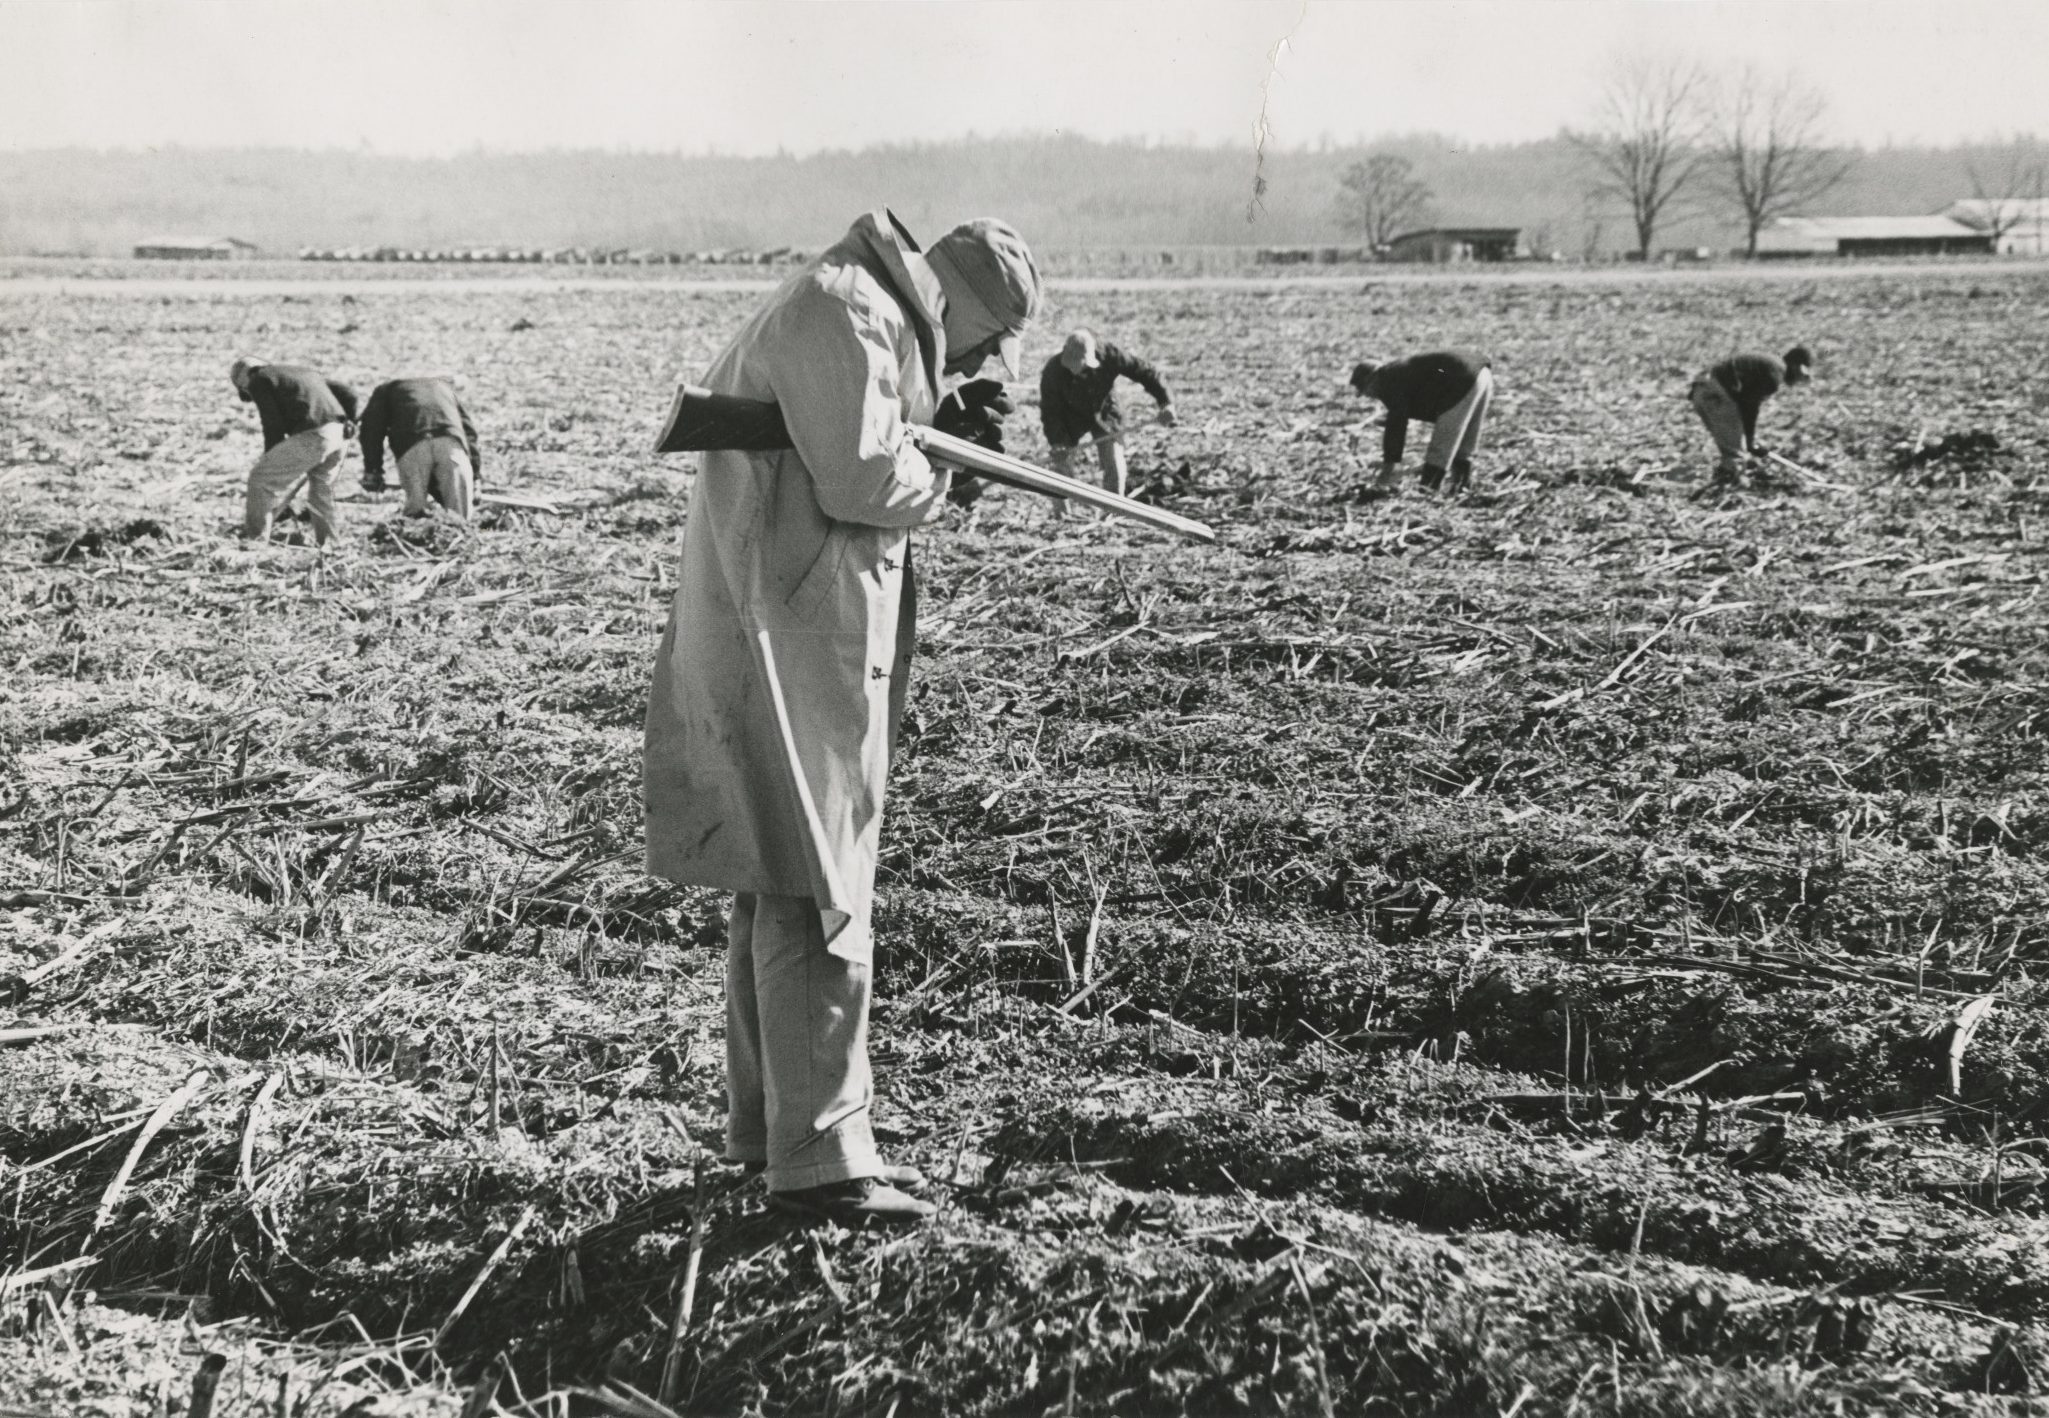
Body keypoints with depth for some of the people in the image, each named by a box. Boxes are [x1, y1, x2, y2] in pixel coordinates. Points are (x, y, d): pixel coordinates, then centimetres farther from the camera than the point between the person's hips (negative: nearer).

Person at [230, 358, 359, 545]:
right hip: (340, 434, 7)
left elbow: (273, 425, 1)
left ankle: (255, 541, 8)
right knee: (321, 490, 25)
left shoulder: (259, 381, 10)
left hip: (311, 436, -7)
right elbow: (348, 394, 25)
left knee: (260, 479, 6)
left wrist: (269, 459, 11)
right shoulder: (303, 371, 32)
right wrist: (348, 423, 31)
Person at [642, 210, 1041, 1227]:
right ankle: (818, 1158, -1)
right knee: (816, 894, -7)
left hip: (788, 628, 11)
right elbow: (861, 478, -21)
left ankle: (767, 1121, 28)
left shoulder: (865, 317, 19)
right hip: (796, 636, -11)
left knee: (780, 880, 16)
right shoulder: (847, 312, -13)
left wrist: (941, 434, 11)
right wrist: (944, 474, -2)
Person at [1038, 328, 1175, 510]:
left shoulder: (1108, 355, -27)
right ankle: (1061, 517, 14)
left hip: (1105, 418, 1)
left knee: (1115, 471, 0)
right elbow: (1050, 411, -19)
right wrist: (1058, 443, -28)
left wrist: (1165, 401, -22)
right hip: (1071, 425, -1)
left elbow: (1142, 371, -18)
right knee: (1063, 469, -4)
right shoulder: (1053, 371, -28)